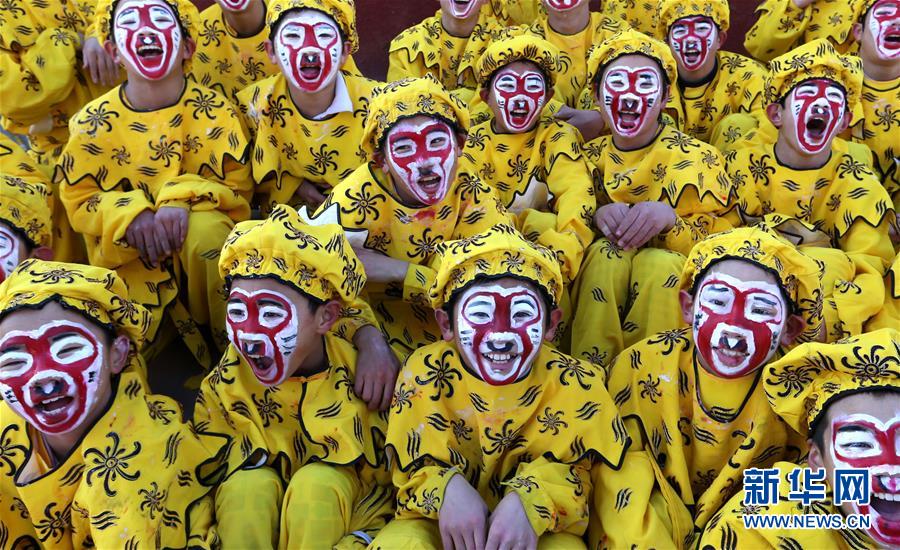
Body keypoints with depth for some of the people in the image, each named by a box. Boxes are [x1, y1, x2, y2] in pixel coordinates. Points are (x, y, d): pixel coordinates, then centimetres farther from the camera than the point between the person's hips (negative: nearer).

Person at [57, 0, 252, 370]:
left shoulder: (214, 109, -7)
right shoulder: (93, 122, -5)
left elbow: (237, 187, -7)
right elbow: (77, 199, 0)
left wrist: (184, 199, -27)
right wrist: (129, 216, -22)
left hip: (203, 253, -2)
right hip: (129, 263, 2)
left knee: (207, 227, -36)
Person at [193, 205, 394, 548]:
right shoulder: (226, 382, -14)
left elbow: (391, 474, -12)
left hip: (341, 502, -1)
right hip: (249, 510, 2)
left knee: (317, 483, -31)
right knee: (249, 483, -29)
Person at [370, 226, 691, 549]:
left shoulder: (573, 383, -18)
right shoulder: (424, 374, -17)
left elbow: (576, 469, -11)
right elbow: (414, 467, -9)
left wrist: (529, 500, -33)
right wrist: (446, 488, -32)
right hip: (443, 522, -1)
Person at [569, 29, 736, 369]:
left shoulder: (698, 159, -1)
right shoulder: (589, 158, 6)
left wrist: (669, 219, -24)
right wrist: (597, 217, -17)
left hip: (674, 285, -2)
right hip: (600, 277, 2)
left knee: (658, 262, -34)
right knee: (607, 250, -30)